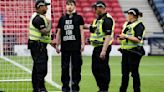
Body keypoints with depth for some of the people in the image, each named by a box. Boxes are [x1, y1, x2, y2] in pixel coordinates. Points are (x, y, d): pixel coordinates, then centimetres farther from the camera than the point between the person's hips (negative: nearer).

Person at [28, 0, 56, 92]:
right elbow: (45, 32, -23)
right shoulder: (38, 18, -17)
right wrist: (49, 23, -8)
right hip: (37, 45, -11)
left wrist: (50, 41, 21)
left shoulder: (40, 17, 17)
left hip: (40, 46, 11)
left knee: (37, 68, 14)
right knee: (41, 68, -12)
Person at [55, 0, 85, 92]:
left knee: (76, 67, -2)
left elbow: (81, 31, 2)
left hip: (76, 47, -2)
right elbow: (59, 32, 17)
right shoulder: (62, 18, 14)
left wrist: (82, 44, -6)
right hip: (65, 46, 3)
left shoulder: (79, 18, 7)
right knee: (65, 67, 3)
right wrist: (57, 45, 11)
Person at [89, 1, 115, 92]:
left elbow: (108, 36, -22)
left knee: (103, 69, -7)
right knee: (95, 69, 14)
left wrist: (104, 51, -26)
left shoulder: (107, 19, -15)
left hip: (103, 47, -10)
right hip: (96, 47, 10)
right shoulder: (97, 19, 16)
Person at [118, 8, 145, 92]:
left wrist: (126, 36, -19)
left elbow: (138, 39, -19)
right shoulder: (126, 24, 16)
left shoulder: (139, 25, -10)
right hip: (125, 50, 8)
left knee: (134, 72, -4)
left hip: (134, 52, -8)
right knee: (124, 72, 10)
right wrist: (121, 37, 3)